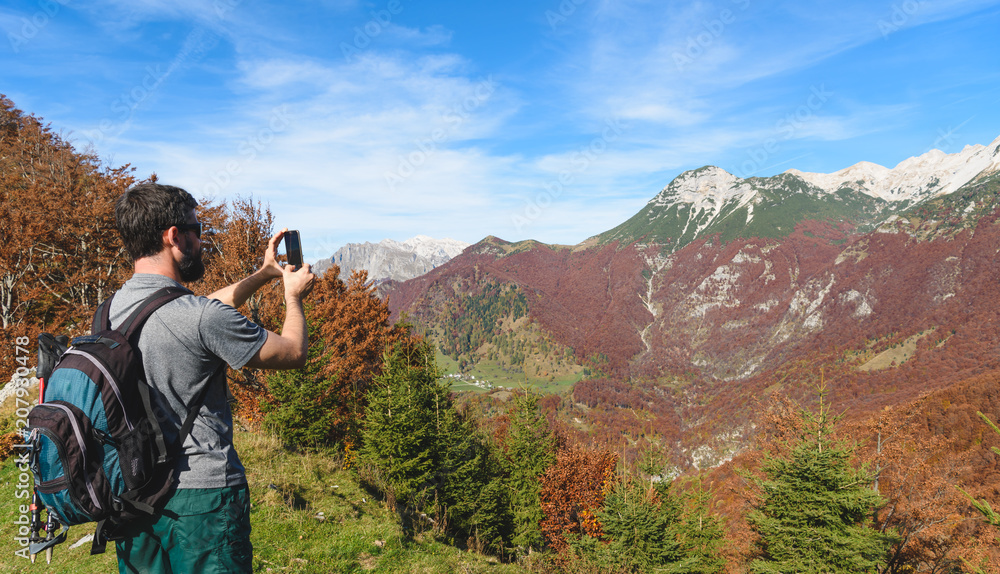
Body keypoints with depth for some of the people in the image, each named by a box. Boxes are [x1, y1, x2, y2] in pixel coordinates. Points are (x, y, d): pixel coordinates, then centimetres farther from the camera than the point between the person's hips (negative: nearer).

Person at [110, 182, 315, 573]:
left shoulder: (115, 306, 1)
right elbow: (293, 353, -11)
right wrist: (293, 295, 7)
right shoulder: (202, 316, -24)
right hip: (202, 496, -7)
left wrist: (265, 274, 22)